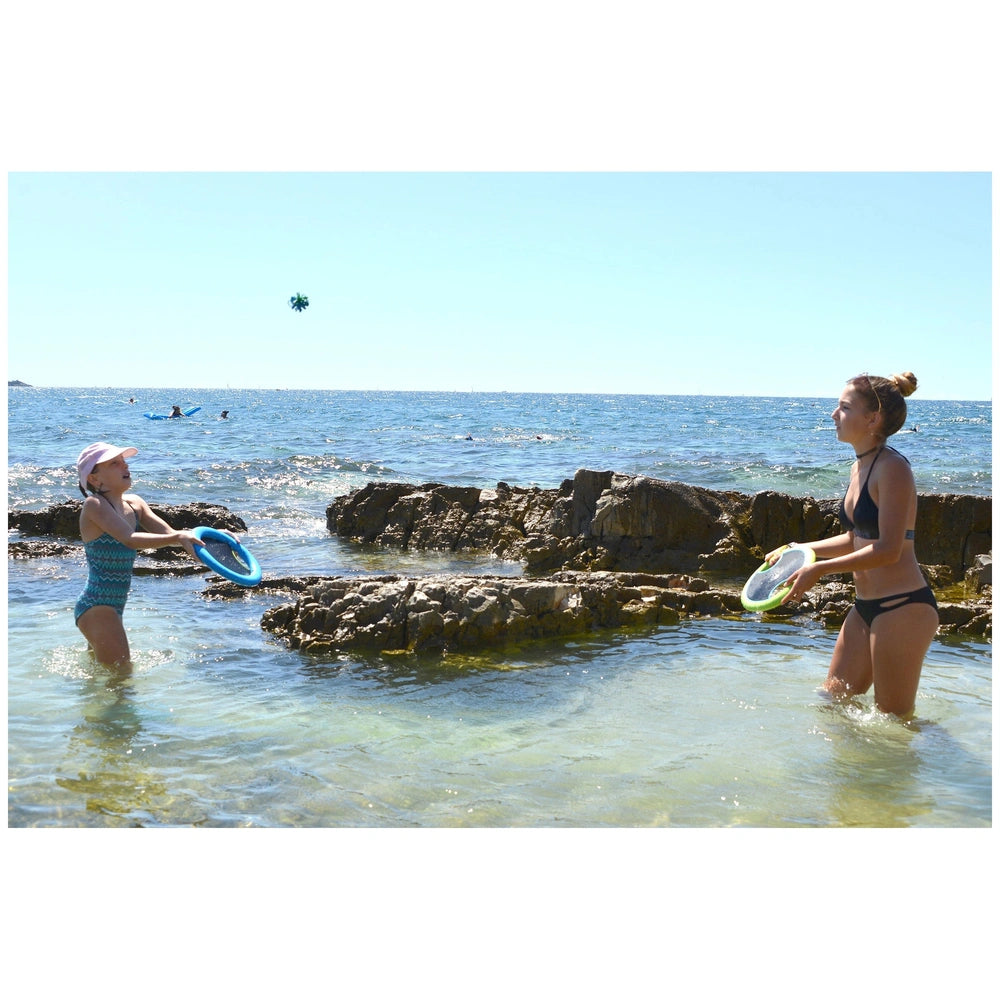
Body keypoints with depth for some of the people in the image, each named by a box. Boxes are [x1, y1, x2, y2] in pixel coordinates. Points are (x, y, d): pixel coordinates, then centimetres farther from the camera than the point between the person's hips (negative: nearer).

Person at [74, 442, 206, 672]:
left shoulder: (133, 503, 6)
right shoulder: (94, 505, -17)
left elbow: (167, 533, -2)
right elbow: (130, 539, -31)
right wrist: (178, 537, -40)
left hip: (113, 608, 9)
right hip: (96, 607, -9)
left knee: (98, 669, 28)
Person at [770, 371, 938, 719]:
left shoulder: (892, 468, -18)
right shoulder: (859, 467, 9)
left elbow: (888, 550, -24)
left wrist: (819, 569, -21)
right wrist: (798, 550, 15)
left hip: (903, 608, -10)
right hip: (866, 607, 10)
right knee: (833, 699, 17)